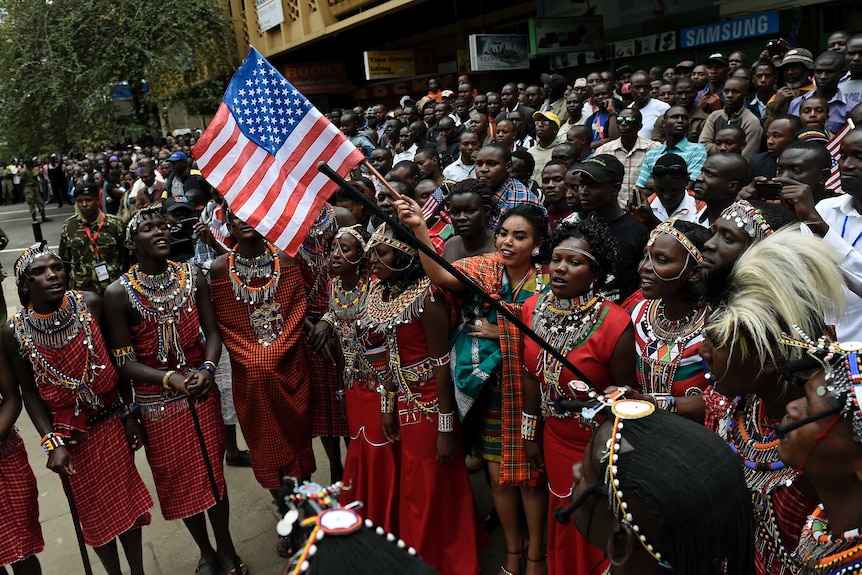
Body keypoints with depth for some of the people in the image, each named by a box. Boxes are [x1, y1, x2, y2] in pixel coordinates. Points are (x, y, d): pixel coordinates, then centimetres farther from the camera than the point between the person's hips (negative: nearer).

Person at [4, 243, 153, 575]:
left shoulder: (90, 304, -12)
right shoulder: (14, 333, -15)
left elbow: (114, 360, -3)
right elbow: (29, 392, -6)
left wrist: (130, 413, 0)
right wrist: (53, 442, -13)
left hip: (113, 422, 1)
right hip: (70, 435, -1)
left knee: (127, 501, 13)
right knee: (94, 512, 14)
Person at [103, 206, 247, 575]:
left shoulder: (193, 277, -4)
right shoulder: (119, 293, -13)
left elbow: (212, 332, 0)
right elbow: (124, 361, -12)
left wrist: (207, 369, -18)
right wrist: (170, 379, -24)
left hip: (202, 393, 2)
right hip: (157, 402, -2)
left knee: (213, 471, 13)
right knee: (178, 479, 14)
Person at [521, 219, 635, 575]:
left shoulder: (614, 324, -24)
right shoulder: (533, 308, -7)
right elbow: (532, 376, 3)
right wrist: (531, 435, 8)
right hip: (555, 438, 5)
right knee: (563, 523, 24)